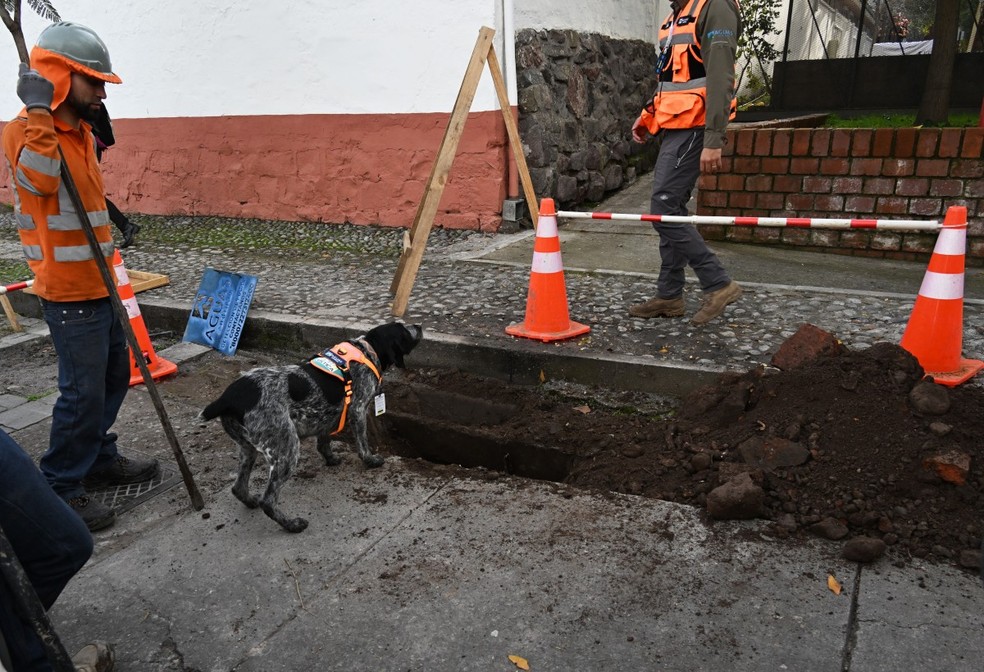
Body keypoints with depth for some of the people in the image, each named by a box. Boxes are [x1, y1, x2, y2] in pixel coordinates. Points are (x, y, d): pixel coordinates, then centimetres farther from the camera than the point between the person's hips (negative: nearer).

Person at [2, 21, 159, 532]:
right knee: (83, 392, -4)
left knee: (114, 376, 17)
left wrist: (109, 217, 15)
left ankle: (99, 459, 34)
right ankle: (60, 488, 11)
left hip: (98, 284, 9)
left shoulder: (79, 132, 13)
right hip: (69, 293, -9)